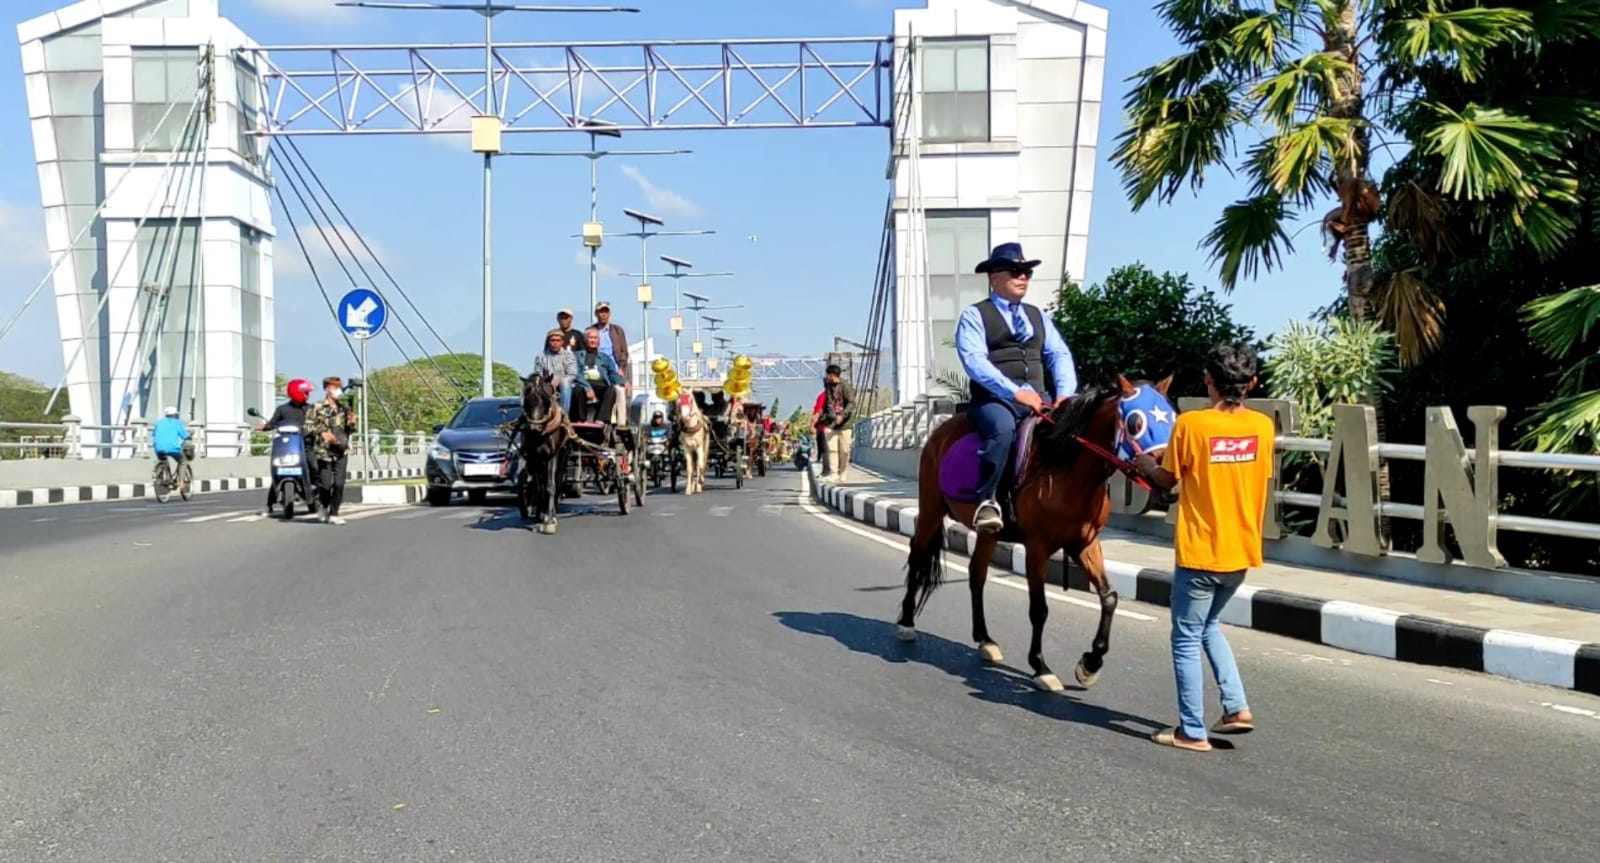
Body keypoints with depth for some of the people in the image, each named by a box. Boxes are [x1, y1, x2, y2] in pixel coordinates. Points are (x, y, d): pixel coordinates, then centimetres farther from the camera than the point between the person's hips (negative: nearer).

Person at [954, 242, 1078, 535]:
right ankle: (987, 501, -34)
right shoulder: (974, 315, 5)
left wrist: (1065, 393, -8)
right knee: (1003, 427, -38)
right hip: (994, 398, -5)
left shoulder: (1038, 316, 23)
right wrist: (1015, 392, -23)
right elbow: (975, 361, -11)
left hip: (1038, 398, 5)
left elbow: (1059, 355, 13)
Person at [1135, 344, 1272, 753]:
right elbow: (1261, 478, 11)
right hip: (1241, 550, 6)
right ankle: (1237, 707, 16)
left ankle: (1192, 732, 11)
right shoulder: (1263, 426, -1)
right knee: (1209, 625, 25)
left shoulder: (1190, 424, -15)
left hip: (1200, 552, -5)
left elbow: (1168, 480, -4)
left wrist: (1145, 464, 18)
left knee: (1186, 639, 7)